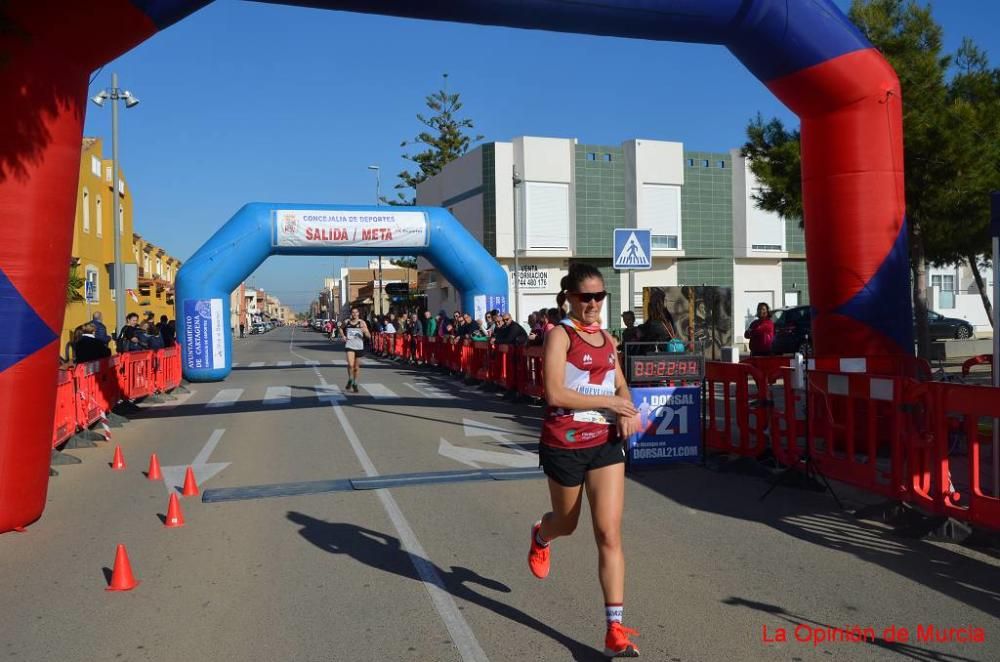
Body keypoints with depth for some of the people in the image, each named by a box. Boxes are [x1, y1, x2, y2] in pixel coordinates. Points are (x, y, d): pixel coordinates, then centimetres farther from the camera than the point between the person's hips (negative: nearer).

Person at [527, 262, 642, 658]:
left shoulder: (606, 338, 10)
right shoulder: (560, 334, -10)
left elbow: (621, 386, 20)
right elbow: (555, 393, -20)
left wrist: (628, 411, -2)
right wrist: (609, 402, -17)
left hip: (606, 442, 4)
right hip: (565, 443, -4)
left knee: (609, 534, -4)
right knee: (567, 524, 18)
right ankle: (540, 537, 57)